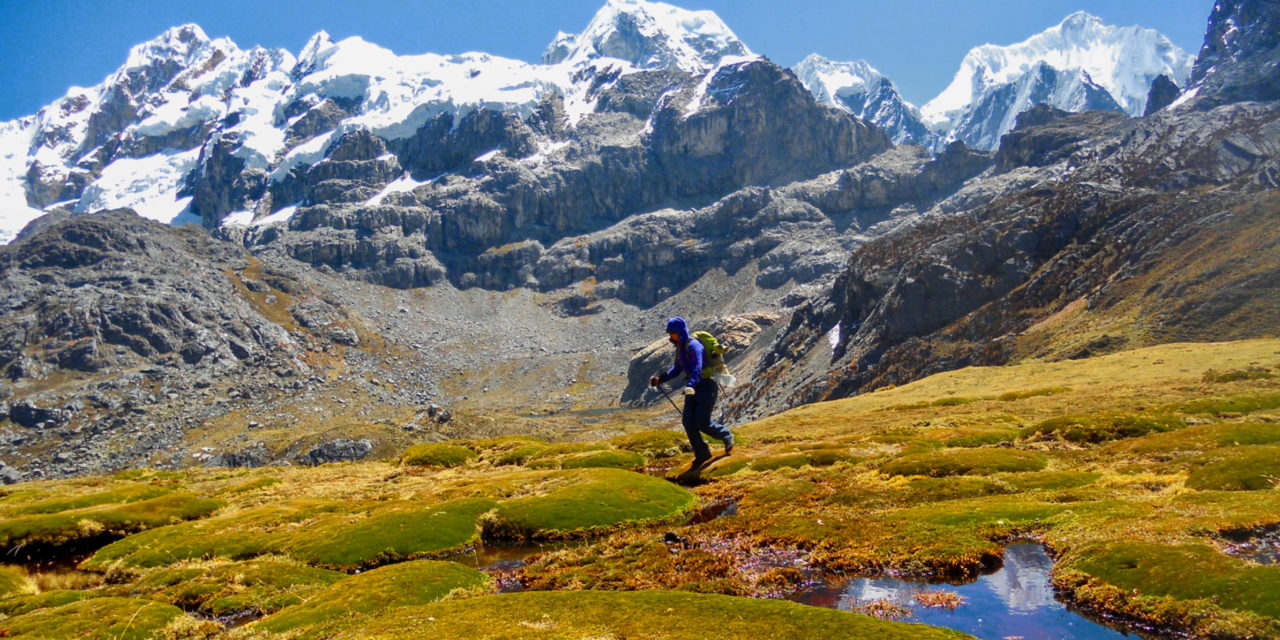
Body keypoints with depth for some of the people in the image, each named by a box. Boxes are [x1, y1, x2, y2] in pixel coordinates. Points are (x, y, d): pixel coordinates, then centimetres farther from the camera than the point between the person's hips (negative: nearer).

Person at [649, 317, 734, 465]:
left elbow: (697, 368, -33)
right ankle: (702, 454, 11)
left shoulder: (693, 345, -19)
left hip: (707, 387, -9)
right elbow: (676, 369, 22)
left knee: (702, 423, -10)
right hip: (693, 388, 9)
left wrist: (691, 385, -49)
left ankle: (727, 437, 18)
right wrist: (660, 378, 10)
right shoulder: (680, 348, 9)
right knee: (688, 421, -1)